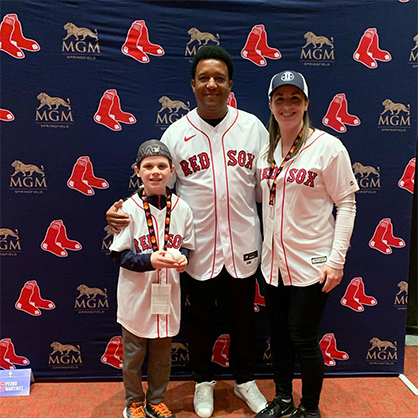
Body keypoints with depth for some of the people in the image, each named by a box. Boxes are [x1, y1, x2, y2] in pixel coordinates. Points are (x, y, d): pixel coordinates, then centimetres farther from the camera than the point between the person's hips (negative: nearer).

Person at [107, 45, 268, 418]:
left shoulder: (252, 127, 1)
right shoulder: (176, 133, -2)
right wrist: (124, 212, -13)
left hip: (242, 247, 1)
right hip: (197, 248, -1)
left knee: (243, 318, 17)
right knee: (201, 319, 16)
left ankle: (245, 381, 41)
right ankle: (203, 382, 40)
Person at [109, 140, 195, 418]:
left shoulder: (182, 209, -3)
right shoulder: (130, 208, -11)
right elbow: (119, 254, -9)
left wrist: (182, 258, -13)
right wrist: (150, 260, -23)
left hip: (168, 294, 3)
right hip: (137, 296, -2)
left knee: (163, 355, 18)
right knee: (133, 355, 14)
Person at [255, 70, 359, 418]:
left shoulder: (328, 147, -10)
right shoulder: (266, 150, 7)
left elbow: (346, 203, -9)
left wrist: (336, 259, -14)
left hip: (311, 265, -5)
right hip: (273, 262, 6)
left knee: (303, 341, 6)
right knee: (279, 335, 18)